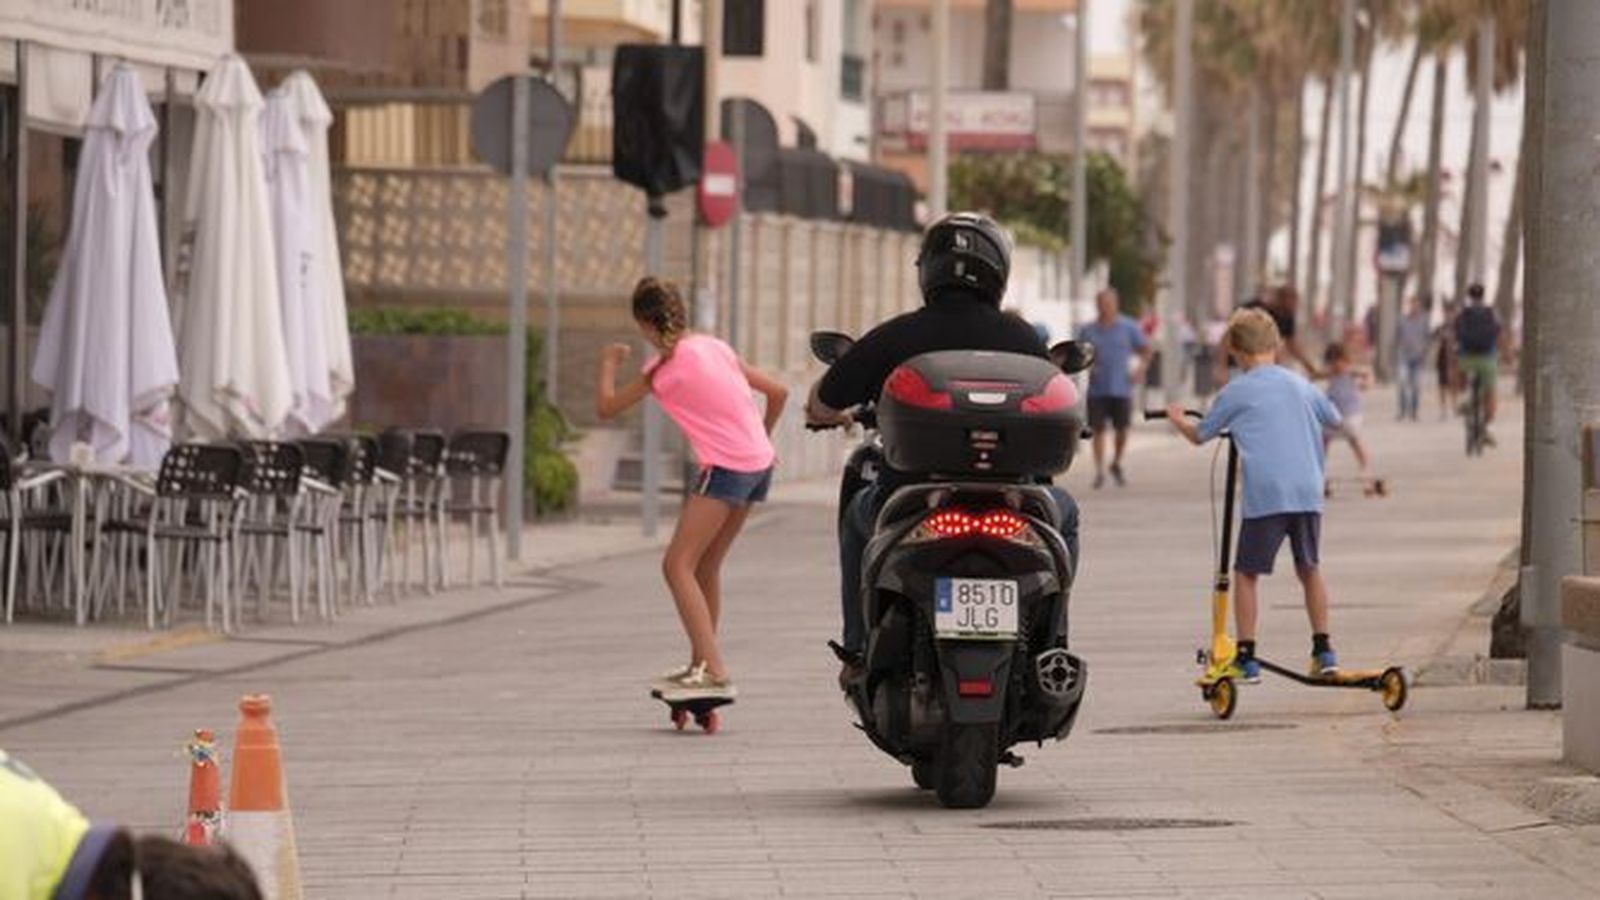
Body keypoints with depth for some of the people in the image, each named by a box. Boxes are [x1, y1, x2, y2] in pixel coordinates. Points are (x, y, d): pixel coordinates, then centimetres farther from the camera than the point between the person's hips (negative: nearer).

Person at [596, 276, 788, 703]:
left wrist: (608, 364, 17)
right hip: (760, 463, 9)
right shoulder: (715, 347, 14)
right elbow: (777, 392, 17)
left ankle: (716, 674, -18)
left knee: (678, 566, -8)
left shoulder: (667, 367, -7)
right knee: (706, 567, 18)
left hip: (726, 468, -9)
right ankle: (700, 666, 25)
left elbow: (607, 407, -1)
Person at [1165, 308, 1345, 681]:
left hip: (1264, 495, -4)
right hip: (1307, 493, 4)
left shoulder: (1236, 392, 2)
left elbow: (1200, 435, 14)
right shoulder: (1300, 385, 14)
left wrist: (1178, 420, 35)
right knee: (1309, 569, 18)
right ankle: (1323, 650, 19)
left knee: (1246, 573, 6)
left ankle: (1246, 658, 1)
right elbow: (1335, 419, 31)